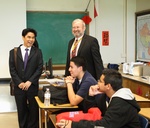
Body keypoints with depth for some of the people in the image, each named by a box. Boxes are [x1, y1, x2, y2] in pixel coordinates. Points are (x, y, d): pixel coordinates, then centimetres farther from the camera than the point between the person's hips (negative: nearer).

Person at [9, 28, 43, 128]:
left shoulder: (37, 52, 5)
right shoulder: (14, 52, 6)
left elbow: (39, 68, -2)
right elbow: (12, 69, 1)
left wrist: (30, 82, -11)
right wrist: (19, 83, -10)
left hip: (33, 86, -1)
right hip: (19, 87, 1)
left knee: (33, 110, 5)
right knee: (21, 110, 8)